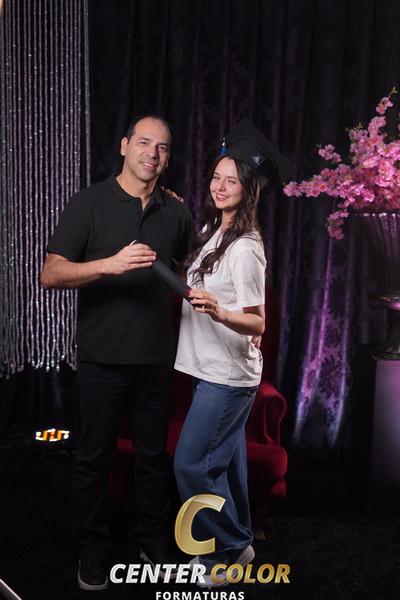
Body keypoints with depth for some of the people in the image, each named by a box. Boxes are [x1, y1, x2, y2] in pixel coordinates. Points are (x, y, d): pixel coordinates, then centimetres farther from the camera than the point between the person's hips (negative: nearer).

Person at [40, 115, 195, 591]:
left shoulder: (176, 212, 6)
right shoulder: (90, 203, -5)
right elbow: (51, 274, -12)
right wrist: (111, 264, -27)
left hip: (158, 356, 3)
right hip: (103, 356, -3)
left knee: (154, 454, 15)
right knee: (94, 456, 9)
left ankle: (154, 541, 33)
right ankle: (93, 552, 27)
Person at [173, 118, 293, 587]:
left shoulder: (245, 249, -20)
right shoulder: (211, 232, 7)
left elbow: (258, 323, -23)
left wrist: (217, 312, -39)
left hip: (228, 374, -9)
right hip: (214, 369, 9)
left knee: (192, 463, -4)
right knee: (225, 458, 18)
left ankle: (227, 551, 15)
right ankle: (239, 544, 34)